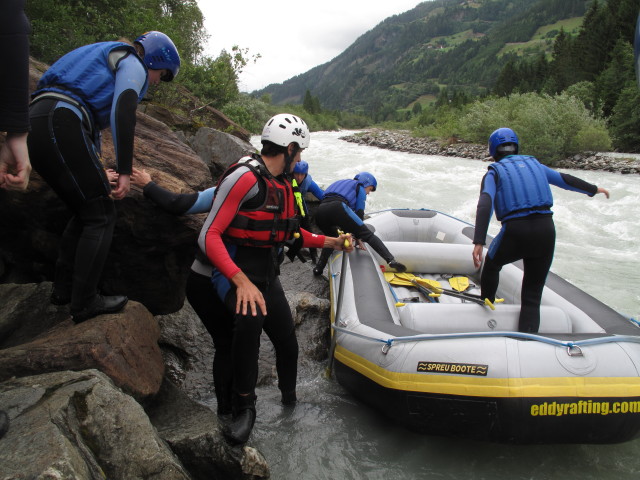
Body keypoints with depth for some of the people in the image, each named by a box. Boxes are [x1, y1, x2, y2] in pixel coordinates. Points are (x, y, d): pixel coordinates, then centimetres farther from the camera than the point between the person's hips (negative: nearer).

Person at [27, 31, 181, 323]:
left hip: (35, 126, 9)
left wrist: (96, 171, 30)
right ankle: (85, 303, -2)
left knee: (86, 212, 18)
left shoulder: (108, 60, 34)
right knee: (101, 216, -3)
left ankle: (63, 288, 21)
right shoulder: (133, 64, 5)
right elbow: (123, 115, -13)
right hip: (61, 125, -9)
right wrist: (124, 172, -15)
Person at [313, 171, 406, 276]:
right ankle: (391, 260, -16)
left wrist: (345, 231, 38)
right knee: (367, 234, -2)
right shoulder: (360, 188, 23)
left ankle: (318, 268, 20)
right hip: (337, 208, -6)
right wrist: (358, 237, 18)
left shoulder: (340, 184, 42)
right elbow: (359, 212, 14)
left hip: (320, 211, 6)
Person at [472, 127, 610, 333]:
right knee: (532, 297, 8)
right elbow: (565, 179, 30)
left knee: (491, 265, 29)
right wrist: (593, 189, 48)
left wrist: (479, 242, -20)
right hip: (546, 230, 3)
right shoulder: (534, 164, 19)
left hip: (515, 231, -3)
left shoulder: (494, 172, 7)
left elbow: (485, 205, -10)